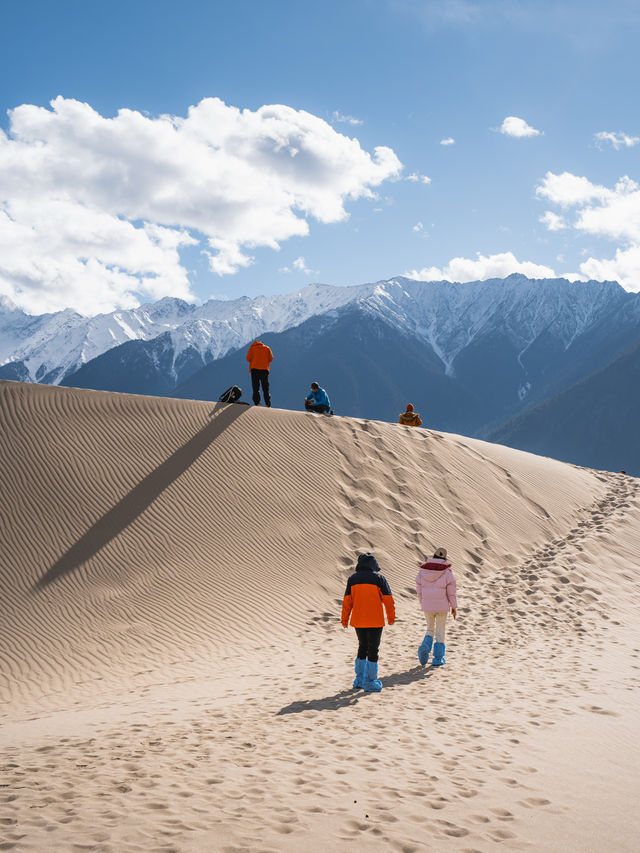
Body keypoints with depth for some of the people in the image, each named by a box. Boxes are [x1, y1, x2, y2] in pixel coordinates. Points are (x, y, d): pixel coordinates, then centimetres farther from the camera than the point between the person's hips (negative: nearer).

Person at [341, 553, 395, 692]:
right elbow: (388, 599, -5)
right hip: (375, 622, -4)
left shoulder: (353, 579, 3)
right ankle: (370, 682, 4)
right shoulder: (379, 578, -5)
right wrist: (391, 617, 6)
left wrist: (345, 619, 9)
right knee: (373, 650, 3)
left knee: (362, 647, 18)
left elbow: (347, 601, 3)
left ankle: (359, 679, 20)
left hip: (358, 621, 4)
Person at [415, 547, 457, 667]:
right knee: (440, 631, 9)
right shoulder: (446, 571, -8)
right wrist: (454, 607, 1)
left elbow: (419, 589, 6)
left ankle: (425, 647, -9)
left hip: (427, 605, 3)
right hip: (442, 606, -3)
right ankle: (438, 659, 12)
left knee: (430, 629, 18)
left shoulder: (423, 569, 1)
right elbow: (451, 591, -7)